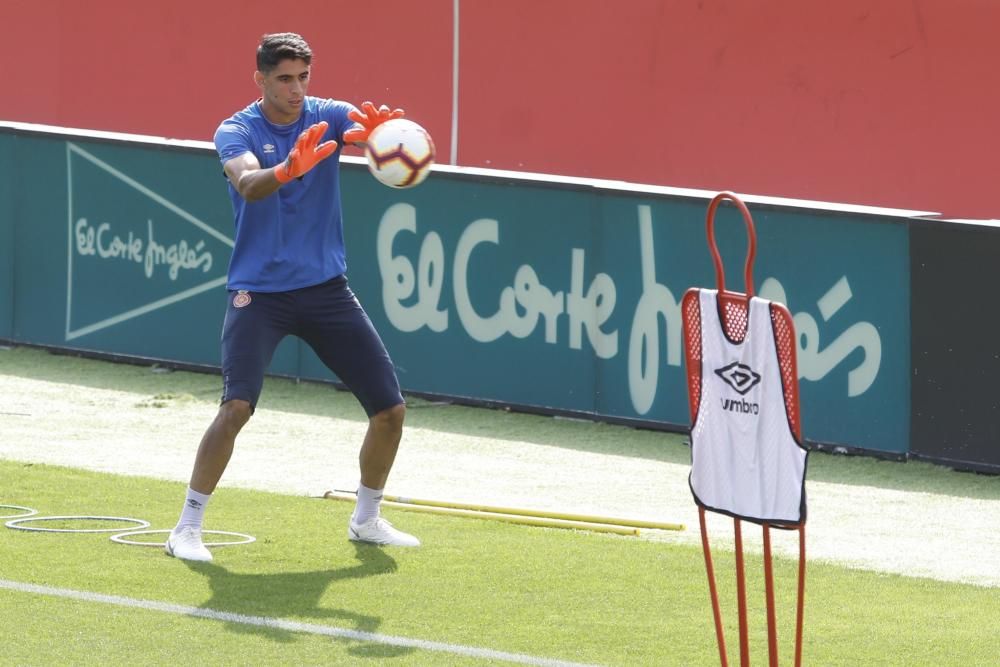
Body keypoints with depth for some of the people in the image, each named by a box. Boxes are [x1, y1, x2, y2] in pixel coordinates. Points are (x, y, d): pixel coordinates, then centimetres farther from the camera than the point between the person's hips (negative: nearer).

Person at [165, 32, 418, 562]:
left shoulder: (327, 117, -2)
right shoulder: (236, 132, -10)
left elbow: (366, 126, -24)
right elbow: (247, 183, -31)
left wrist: (376, 128, -49)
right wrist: (287, 170, -53)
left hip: (326, 288, 4)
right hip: (259, 293, -4)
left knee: (390, 409, 3)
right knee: (237, 405, -23)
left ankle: (367, 519, 25)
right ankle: (187, 527, -11)